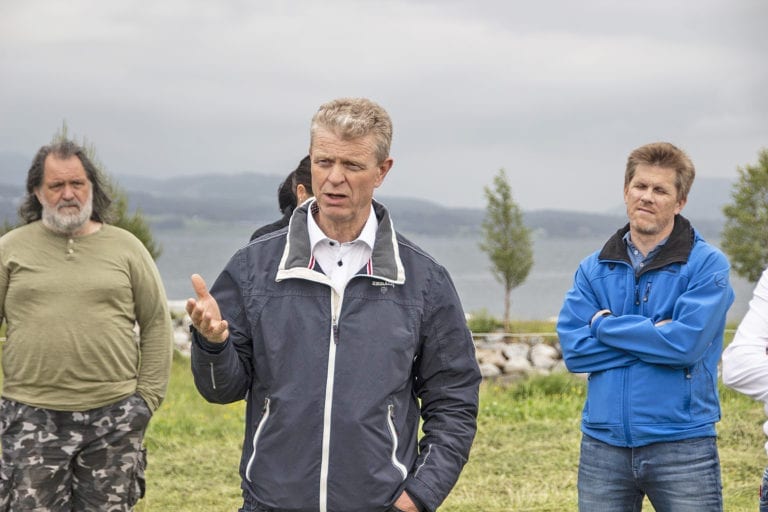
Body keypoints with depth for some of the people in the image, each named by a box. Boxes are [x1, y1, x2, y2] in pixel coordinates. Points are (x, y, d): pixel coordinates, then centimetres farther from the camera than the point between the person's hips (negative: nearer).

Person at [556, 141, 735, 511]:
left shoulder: (707, 265, -3)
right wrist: (656, 335, -11)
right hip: (603, 446, 3)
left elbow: (687, 344, -17)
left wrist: (606, 325, -7)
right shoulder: (593, 269, 9)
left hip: (681, 445, -3)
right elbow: (573, 350, -3)